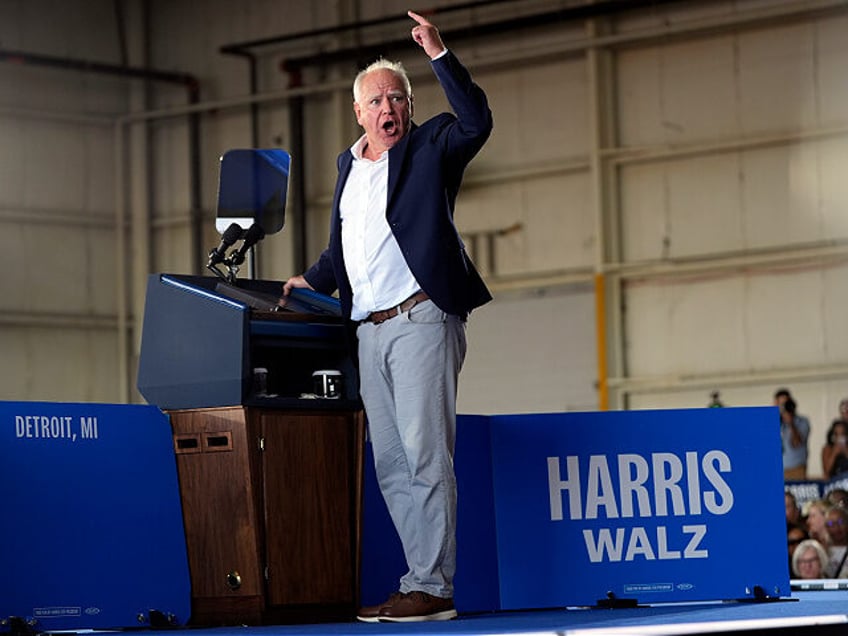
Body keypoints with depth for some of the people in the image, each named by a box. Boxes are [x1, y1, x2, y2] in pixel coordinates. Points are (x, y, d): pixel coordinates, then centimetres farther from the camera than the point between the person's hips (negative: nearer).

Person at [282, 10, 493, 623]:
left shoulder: (430, 148, 2)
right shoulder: (349, 165, 21)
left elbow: (477, 121, -18)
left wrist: (440, 54, -21)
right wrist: (311, 280, 23)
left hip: (421, 320, -7)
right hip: (371, 331, 7)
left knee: (426, 457, -10)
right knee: (390, 466, 6)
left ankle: (433, 588, -10)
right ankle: (422, 582, 10)